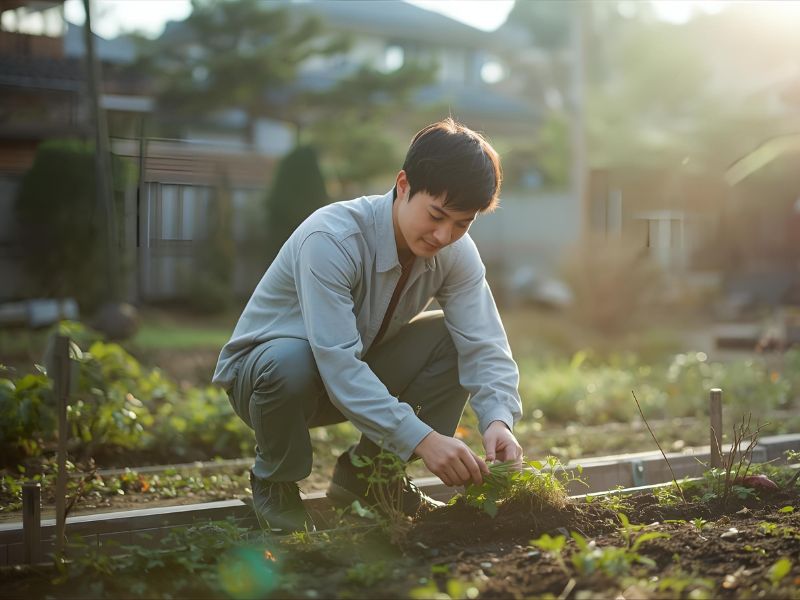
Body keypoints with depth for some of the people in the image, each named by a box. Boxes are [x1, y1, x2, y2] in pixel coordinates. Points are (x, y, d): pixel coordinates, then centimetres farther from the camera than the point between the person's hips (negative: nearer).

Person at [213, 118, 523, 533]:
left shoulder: (457, 254, -13)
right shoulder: (330, 239, -33)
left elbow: (484, 346, -18)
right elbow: (338, 363, -40)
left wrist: (498, 421, -39)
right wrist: (421, 438, -46)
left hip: (360, 376, 6)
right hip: (259, 371, -5)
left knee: (453, 339, -16)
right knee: (289, 360, -40)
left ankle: (367, 472, 0)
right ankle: (274, 484, -8)